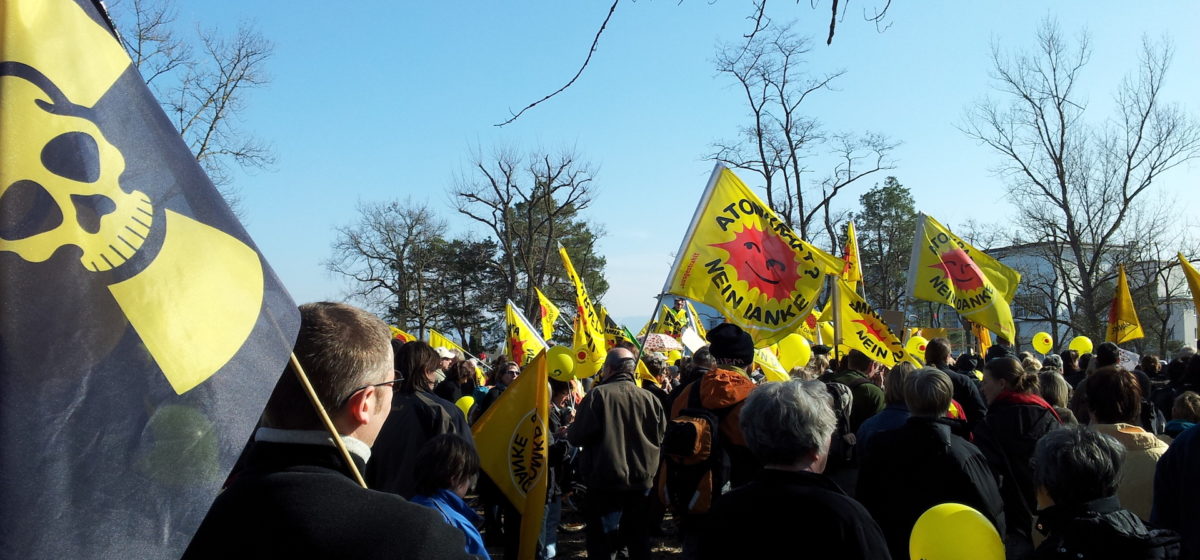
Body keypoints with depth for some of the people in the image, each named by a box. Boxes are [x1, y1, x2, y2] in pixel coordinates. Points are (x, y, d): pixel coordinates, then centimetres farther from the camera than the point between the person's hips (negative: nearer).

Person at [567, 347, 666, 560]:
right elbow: (660, 437, 8)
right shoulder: (650, 398, -2)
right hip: (642, 482, 4)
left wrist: (569, 431, 11)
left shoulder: (598, 395, -13)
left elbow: (576, 437, -12)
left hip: (606, 482, -4)